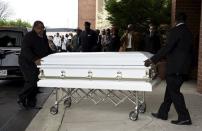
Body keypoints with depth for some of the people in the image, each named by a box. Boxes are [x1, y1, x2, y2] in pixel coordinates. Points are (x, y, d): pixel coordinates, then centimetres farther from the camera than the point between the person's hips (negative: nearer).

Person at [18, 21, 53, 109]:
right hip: (27, 62, -7)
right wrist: (34, 59, -40)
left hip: (37, 63, 7)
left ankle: (31, 102, 15)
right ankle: (21, 98, 5)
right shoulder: (29, 36, -15)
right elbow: (25, 49, -27)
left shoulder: (44, 37, 9)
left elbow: (47, 49, 20)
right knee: (31, 81, -15)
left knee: (36, 81, 5)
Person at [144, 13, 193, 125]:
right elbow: (189, 50, 18)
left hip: (175, 67, -9)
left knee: (174, 91, -1)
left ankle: (184, 118, 4)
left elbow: (167, 48, -20)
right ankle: (162, 113, 23)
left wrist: (152, 60, -18)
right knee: (171, 90, 14)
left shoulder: (175, 31, -13)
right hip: (184, 66, 9)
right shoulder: (188, 32, 13)